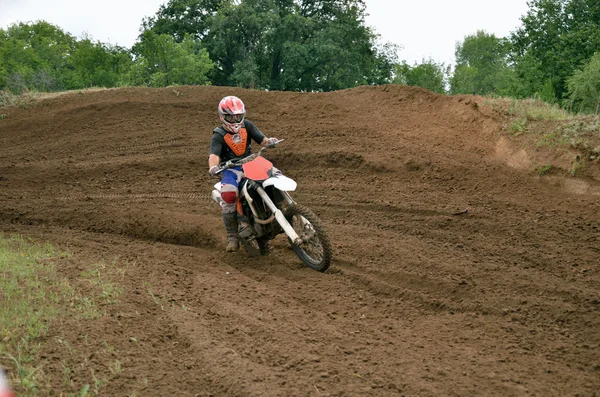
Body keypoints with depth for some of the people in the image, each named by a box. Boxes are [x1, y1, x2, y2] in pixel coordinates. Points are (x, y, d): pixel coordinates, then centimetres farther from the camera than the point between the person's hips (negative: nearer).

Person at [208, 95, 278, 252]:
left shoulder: (247, 126, 7)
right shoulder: (219, 135, -6)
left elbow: (261, 139, -3)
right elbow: (214, 155, -22)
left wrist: (269, 141, -28)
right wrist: (213, 167, -44)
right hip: (230, 170, -4)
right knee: (229, 195, -32)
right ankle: (233, 237, -19)